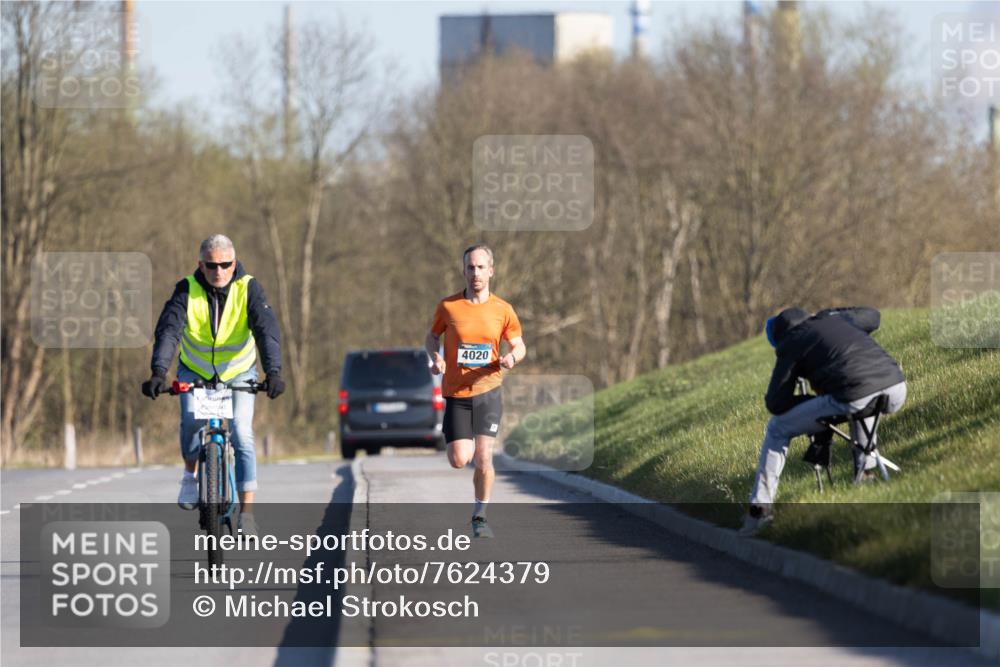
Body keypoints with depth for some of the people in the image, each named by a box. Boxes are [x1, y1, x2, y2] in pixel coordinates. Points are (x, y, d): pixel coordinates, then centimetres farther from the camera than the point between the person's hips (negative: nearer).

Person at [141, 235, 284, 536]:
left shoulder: (248, 289, -21)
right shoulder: (187, 290, -21)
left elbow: (267, 330, -31)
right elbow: (169, 330, -33)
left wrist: (273, 372, -48)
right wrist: (158, 372, -49)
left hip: (238, 372, 0)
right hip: (195, 370, 0)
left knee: (242, 433, -16)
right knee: (191, 419, -27)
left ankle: (246, 512, -12)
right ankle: (190, 476, 0)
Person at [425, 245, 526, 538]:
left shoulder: (502, 310, -1)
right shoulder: (448, 306, -2)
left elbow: (519, 345, 9)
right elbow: (432, 336, 12)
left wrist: (512, 357, -15)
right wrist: (436, 357, -9)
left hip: (487, 390, 0)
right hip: (456, 394, 0)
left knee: (483, 457, -11)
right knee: (459, 460, -6)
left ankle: (480, 516, 7)